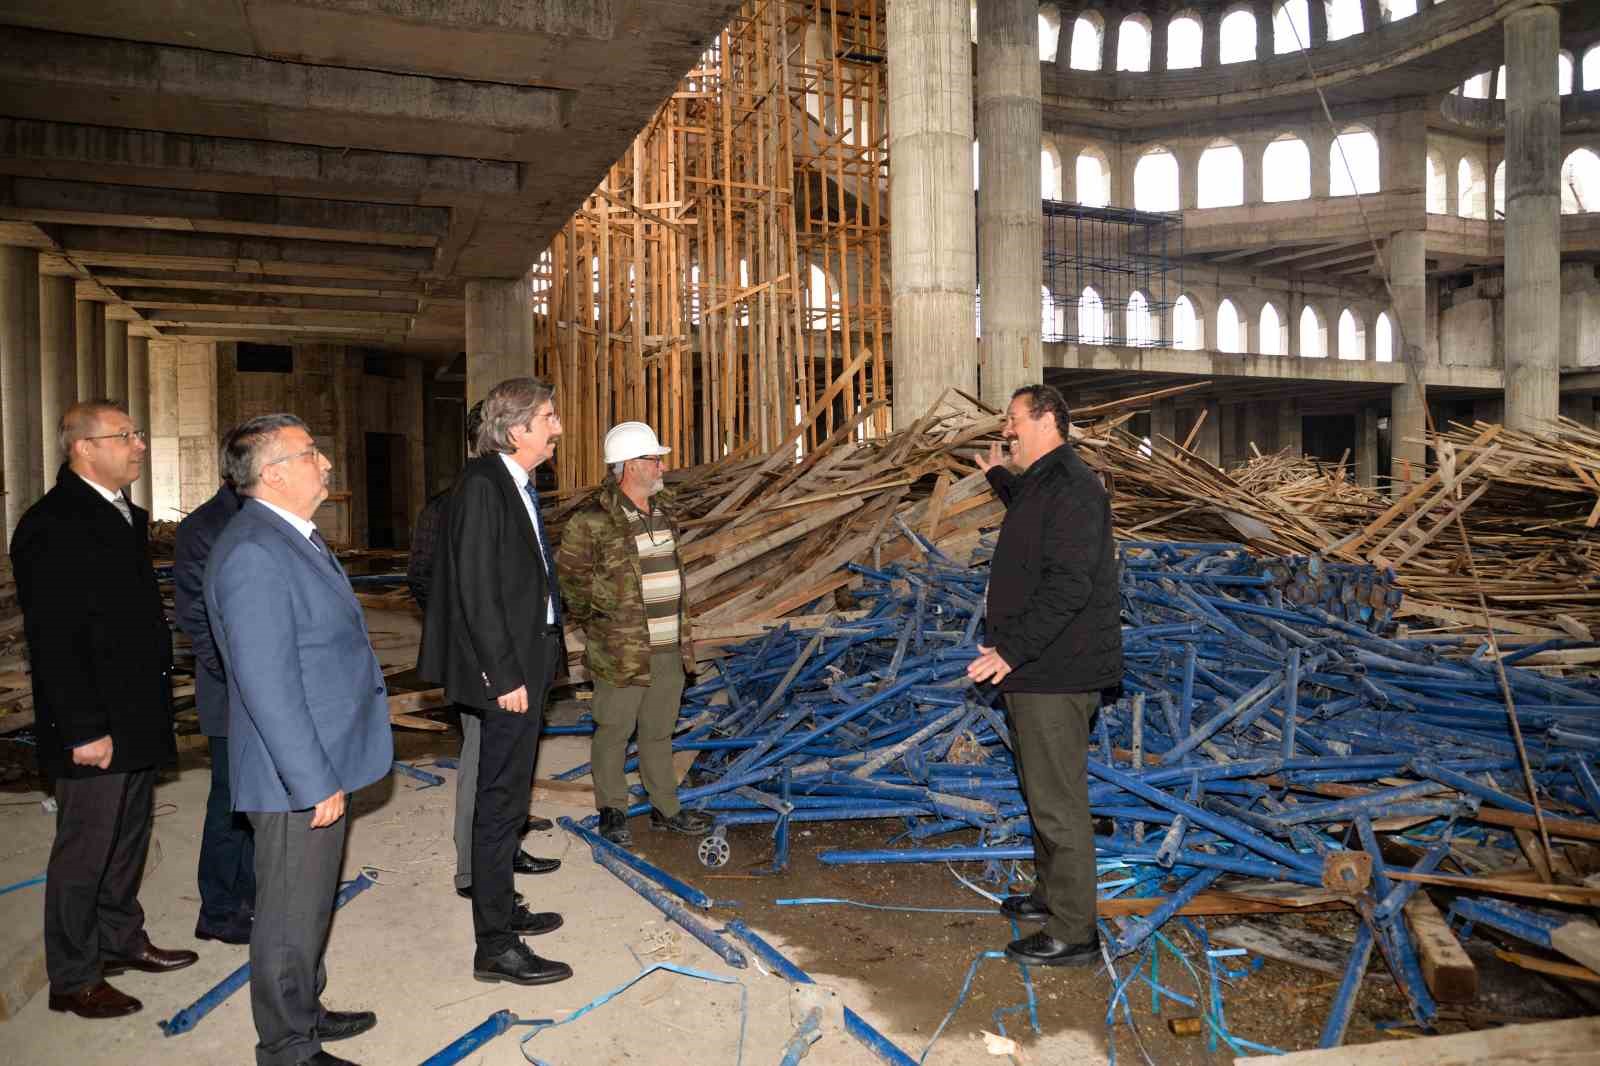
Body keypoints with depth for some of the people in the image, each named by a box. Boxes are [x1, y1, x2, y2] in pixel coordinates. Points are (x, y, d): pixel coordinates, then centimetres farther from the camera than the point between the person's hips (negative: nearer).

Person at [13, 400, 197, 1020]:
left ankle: (121, 940, 36)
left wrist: (152, 711, 17)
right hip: (95, 728, -9)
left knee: (129, 838, 20)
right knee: (85, 850, 4)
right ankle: (73, 979, 19)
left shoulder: (124, 516, 12)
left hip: (136, 719, 9)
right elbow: (53, 639, -21)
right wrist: (84, 730, -21)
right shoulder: (51, 526, -17)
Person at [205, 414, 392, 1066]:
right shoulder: (253, 553, -23)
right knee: (293, 914, 7)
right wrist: (316, 783, -23)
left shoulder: (295, 538, 10)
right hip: (298, 779, -10)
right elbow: (267, 686, -26)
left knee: (309, 901, 23)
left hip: (321, 764, 10)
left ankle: (304, 1013, 41)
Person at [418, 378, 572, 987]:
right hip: (508, 672, -10)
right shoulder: (483, 485, -18)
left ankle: (502, 910, 36)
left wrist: (532, 667, 13)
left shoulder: (517, 485, 11)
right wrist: (505, 675, -21)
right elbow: (475, 590, -22)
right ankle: (495, 947, 10)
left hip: (526, 664, 10)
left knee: (507, 799, 20)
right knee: (500, 804, -1)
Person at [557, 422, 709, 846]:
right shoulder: (594, 520, -15)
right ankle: (611, 810, 22)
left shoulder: (663, 508, 9)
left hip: (669, 649, 7)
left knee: (659, 732, 17)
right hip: (620, 650, -6)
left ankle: (666, 808, 28)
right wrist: (591, 620, -3)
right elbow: (570, 574, -7)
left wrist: (683, 628, 18)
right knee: (614, 732, 7)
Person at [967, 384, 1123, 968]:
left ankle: (1072, 933, 8)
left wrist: (1012, 650, -29)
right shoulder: (1046, 481, 15)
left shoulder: (1070, 487, -20)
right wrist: (999, 476, 52)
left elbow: (1067, 586, -28)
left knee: (1058, 799, -3)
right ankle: (1051, 894, 37)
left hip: (1055, 673, -11)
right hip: (1039, 666, 11)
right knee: (1043, 787, 21)